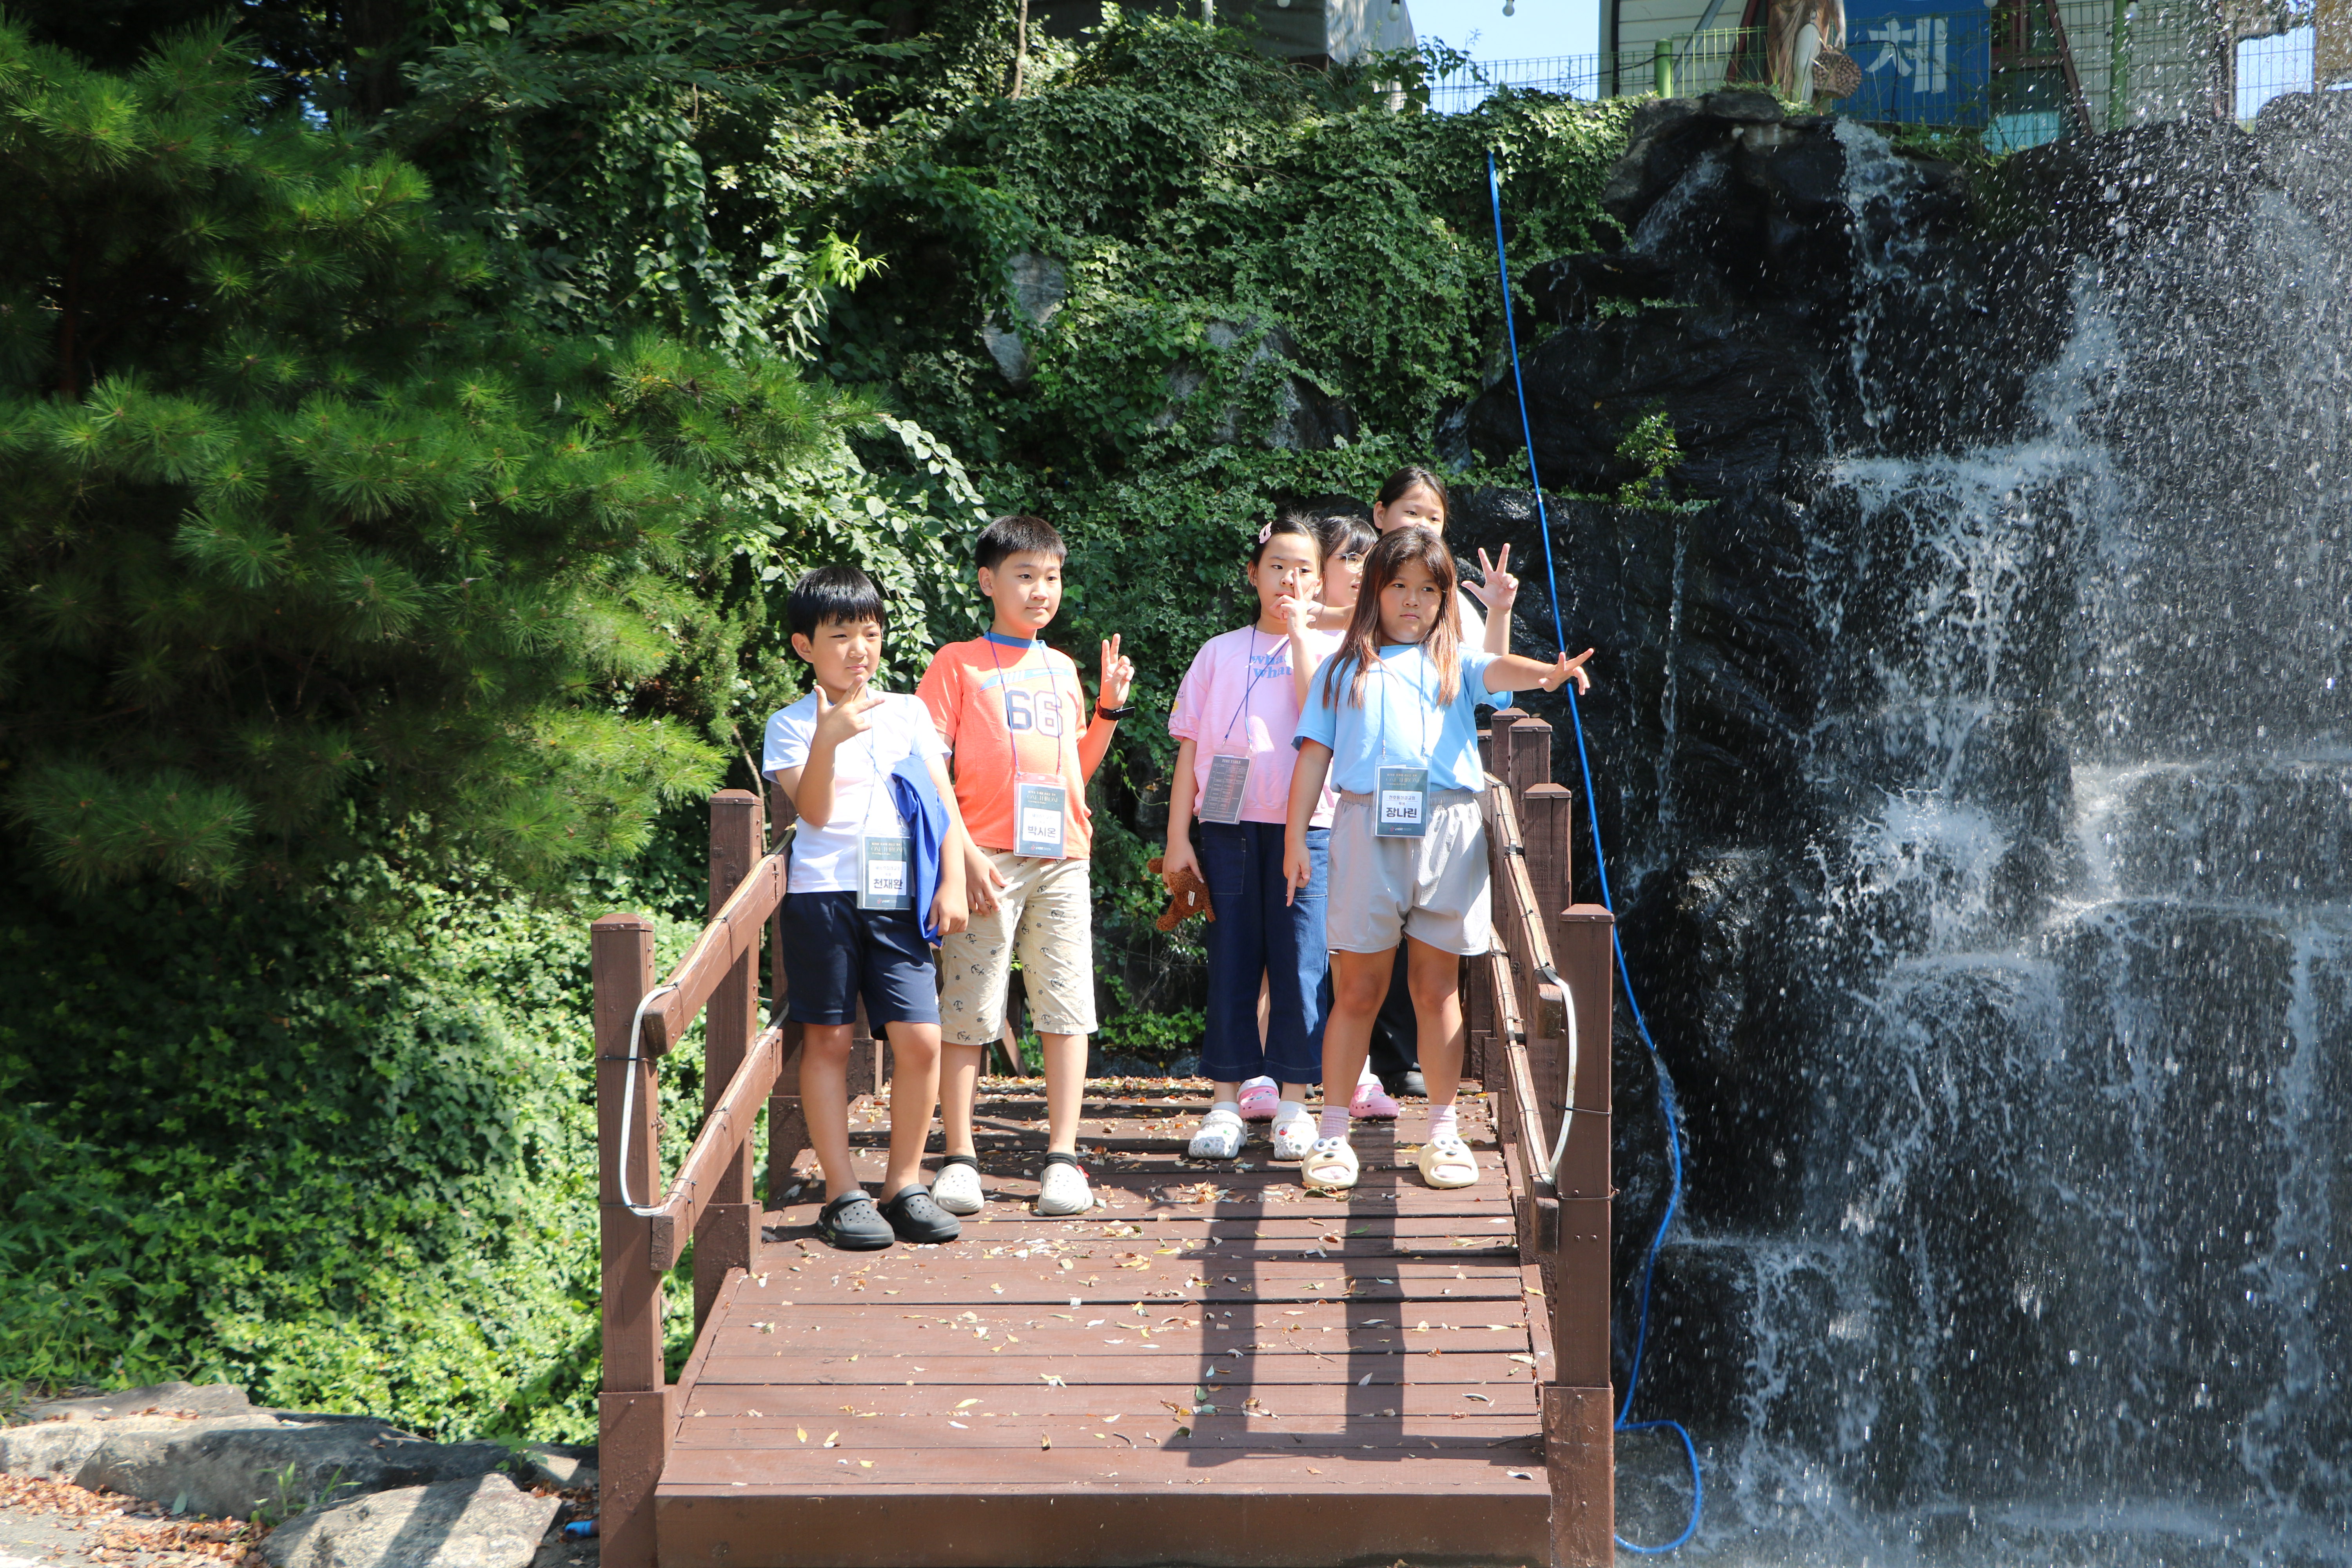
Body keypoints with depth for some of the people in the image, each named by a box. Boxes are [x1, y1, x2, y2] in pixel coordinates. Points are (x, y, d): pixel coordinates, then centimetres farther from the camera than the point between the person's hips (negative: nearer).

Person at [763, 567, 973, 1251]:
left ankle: (903, 1186, 8)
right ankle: (843, 1196, 8)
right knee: (829, 1040, 1)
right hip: (824, 894, -2)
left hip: (897, 898, 2)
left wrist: (952, 884, 3)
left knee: (921, 1039, -6)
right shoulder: (792, 724, 4)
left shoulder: (909, 713, 13)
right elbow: (814, 811, -8)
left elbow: (944, 801, 12)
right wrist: (827, 740, -22)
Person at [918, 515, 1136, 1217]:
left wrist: (1110, 707, 11)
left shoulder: (1062, 669, 19)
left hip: (1062, 860, 5)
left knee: (1067, 1007, 1)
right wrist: (963, 855, -12)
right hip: (987, 860, -5)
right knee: (969, 1011, -3)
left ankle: (1062, 1157, 7)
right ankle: (959, 1157, 5)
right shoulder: (958, 663, 3)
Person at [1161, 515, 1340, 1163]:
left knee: (1299, 965, -2)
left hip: (1305, 828, -1)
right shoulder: (1220, 653, 11)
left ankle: (1293, 1102, 8)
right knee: (1231, 964, 3)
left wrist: (1299, 633, -8)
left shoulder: (1328, 649, 7)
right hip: (1228, 825, 1)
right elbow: (1191, 747, 9)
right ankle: (1225, 1103, 9)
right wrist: (1177, 838, 3)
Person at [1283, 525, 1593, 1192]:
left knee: (1437, 988, 6)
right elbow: (1315, 754, 12)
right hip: (1366, 827, 0)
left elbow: (1498, 670, -8)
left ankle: (1443, 1131, 16)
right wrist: (1295, 836, 4)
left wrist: (1546, 673, -30)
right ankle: (1333, 1132, 12)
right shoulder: (1343, 669, 16)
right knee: (1358, 988, 3)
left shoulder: (1455, 664, 14)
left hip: (1446, 830, 0)